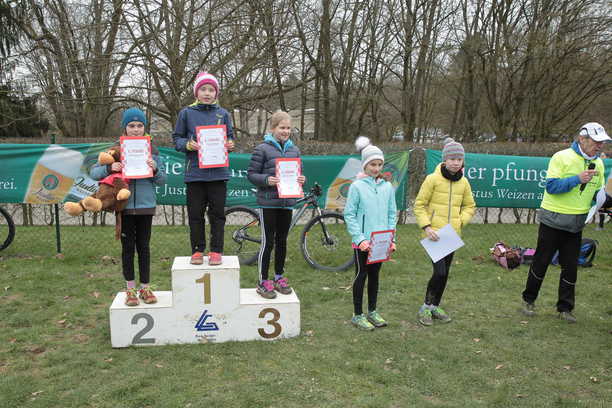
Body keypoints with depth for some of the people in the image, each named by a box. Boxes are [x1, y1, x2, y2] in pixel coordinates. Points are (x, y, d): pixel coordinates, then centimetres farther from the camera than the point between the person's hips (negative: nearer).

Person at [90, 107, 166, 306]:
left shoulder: (151, 150, 4)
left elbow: (162, 180, 5)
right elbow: (94, 172, 0)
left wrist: (155, 169, -16)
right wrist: (109, 168, -19)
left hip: (145, 206, 1)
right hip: (125, 206, 0)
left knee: (143, 247, 8)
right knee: (128, 247, 7)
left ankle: (145, 288, 19)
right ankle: (130, 289, 19)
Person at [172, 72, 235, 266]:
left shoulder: (223, 114, 9)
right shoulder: (186, 113, 5)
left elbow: (230, 137, 14)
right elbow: (176, 139, 8)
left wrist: (229, 145, -9)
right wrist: (188, 145, -13)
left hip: (218, 172, 1)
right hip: (194, 171, 0)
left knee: (217, 213, 4)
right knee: (195, 214, 5)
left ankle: (216, 251, 14)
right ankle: (197, 250, 17)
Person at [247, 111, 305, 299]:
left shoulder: (294, 150, 11)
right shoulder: (262, 149, -6)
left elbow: (298, 172, 18)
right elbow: (251, 174, -6)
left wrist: (301, 179, -4)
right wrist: (267, 180, -23)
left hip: (287, 202, 5)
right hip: (268, 202, -5)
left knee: (282, 241, 14)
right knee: (268, 242, -1)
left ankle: (279, 277, 27)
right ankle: (263, 281, 10)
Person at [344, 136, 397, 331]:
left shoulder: (387, 187, 4)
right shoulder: (357, 186, -9)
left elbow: (392, 214, 8)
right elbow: (349, 215, -10)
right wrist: (360, 239, -16)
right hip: (362, 242, -4)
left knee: (374, 275, 15)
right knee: (361, 275, 5)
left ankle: (372, 311, 29)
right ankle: (357, 315, 17)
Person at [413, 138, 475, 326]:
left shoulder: (463, 182, 4)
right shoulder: (432, 179, -10)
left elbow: (470, 206, 16)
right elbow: (419, 206, -7)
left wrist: (461, 221, -2)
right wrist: (426, 227, -17)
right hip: (434, 234, -5)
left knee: (445, 273, 12)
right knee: (439, 272, -12)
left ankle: (435, 307, 31)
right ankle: (425, 308, 8)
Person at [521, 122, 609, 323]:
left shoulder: (598, 164, 7)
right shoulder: (562, 157, -12)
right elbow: (551, 186, -20)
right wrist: (578, 179, -27)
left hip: (576, 224, 5)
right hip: (553, 221, -5)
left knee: (570, 267, 9)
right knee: (541, 262, 6)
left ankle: (565, 307, 20)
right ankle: (529, 300, 22)